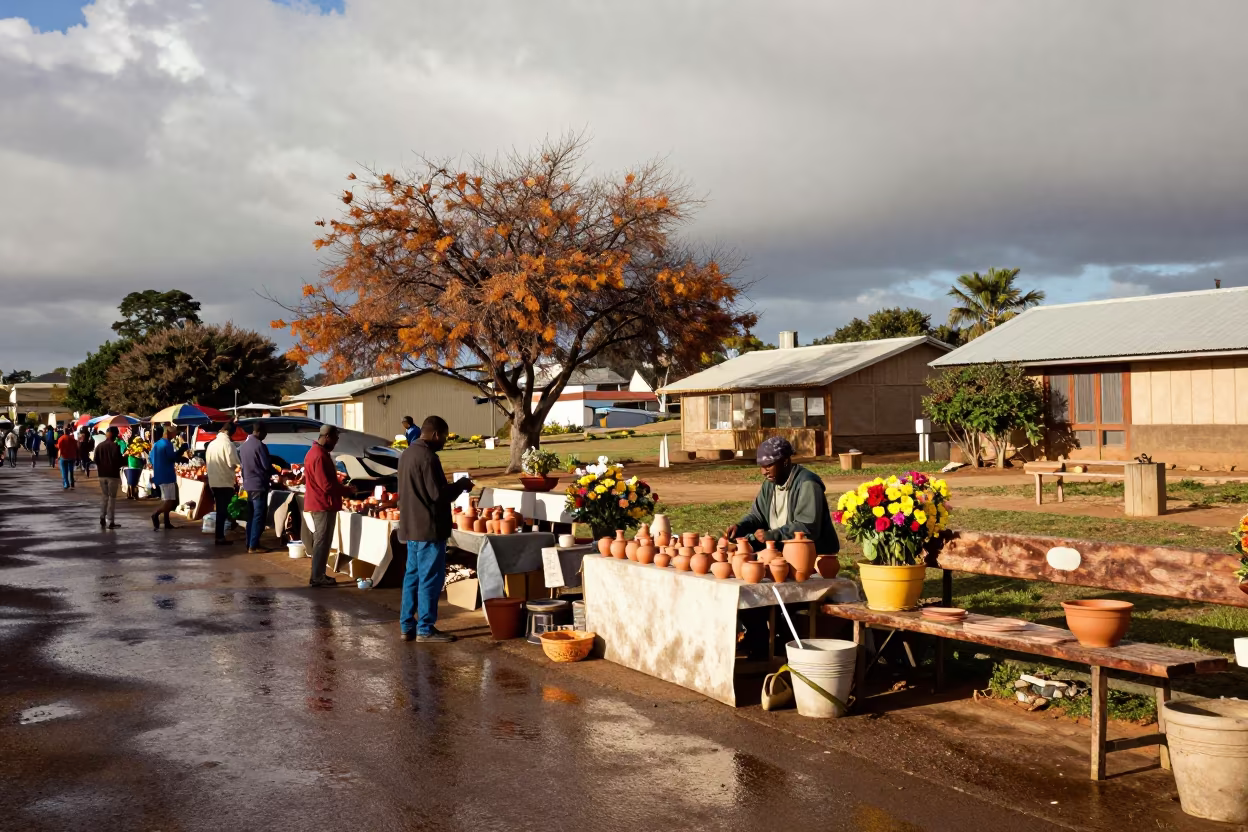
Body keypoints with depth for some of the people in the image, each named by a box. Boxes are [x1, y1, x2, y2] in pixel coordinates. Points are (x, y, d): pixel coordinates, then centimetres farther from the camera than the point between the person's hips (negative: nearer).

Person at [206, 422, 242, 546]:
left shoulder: (212, 444, 10)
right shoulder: (227, 443, -15)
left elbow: (208, 461, 14)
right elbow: (233, 463, -16)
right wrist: (238, 465, 4)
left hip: (214, 481, 7)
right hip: (225, 482, -7)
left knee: (220, 510, 16)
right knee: (222, 510, -1)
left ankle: (220, 536, 19)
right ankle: (220, 537, 1)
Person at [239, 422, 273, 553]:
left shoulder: (244, 445, 11)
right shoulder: (259, 445, -16)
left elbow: (243, 464, 16)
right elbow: (267, 465, -15)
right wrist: (271, 475, 5)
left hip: (248, 484, 9)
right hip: (259, 485, -9)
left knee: (251, 515, 14)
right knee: (259, 516, -4)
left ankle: (249, 544, 16)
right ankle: (253, 546, -5)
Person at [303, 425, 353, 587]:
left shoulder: (315, 452, 13)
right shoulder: (320, 456, -21)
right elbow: (327, 485, -23)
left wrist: (342, 487, 11)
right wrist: (347, 491, -11)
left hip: (319, 503, 11)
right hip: (323, 505, -11)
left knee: (320, 540, 15)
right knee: (322, 541, -4)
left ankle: (318, 575, 21)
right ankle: (317, 577, 1)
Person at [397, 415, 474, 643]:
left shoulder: (407, 454, 12)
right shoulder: (427, 457, -19)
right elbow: (438, 494, -21)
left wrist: (454, 486, 17)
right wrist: (461, 485, -5)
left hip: (411, 526, 10)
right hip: (428, 528, -10)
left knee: (412, 576, 13)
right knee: (430, 579, -3)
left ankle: (407, 626, 17)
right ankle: (425, 629, 1)